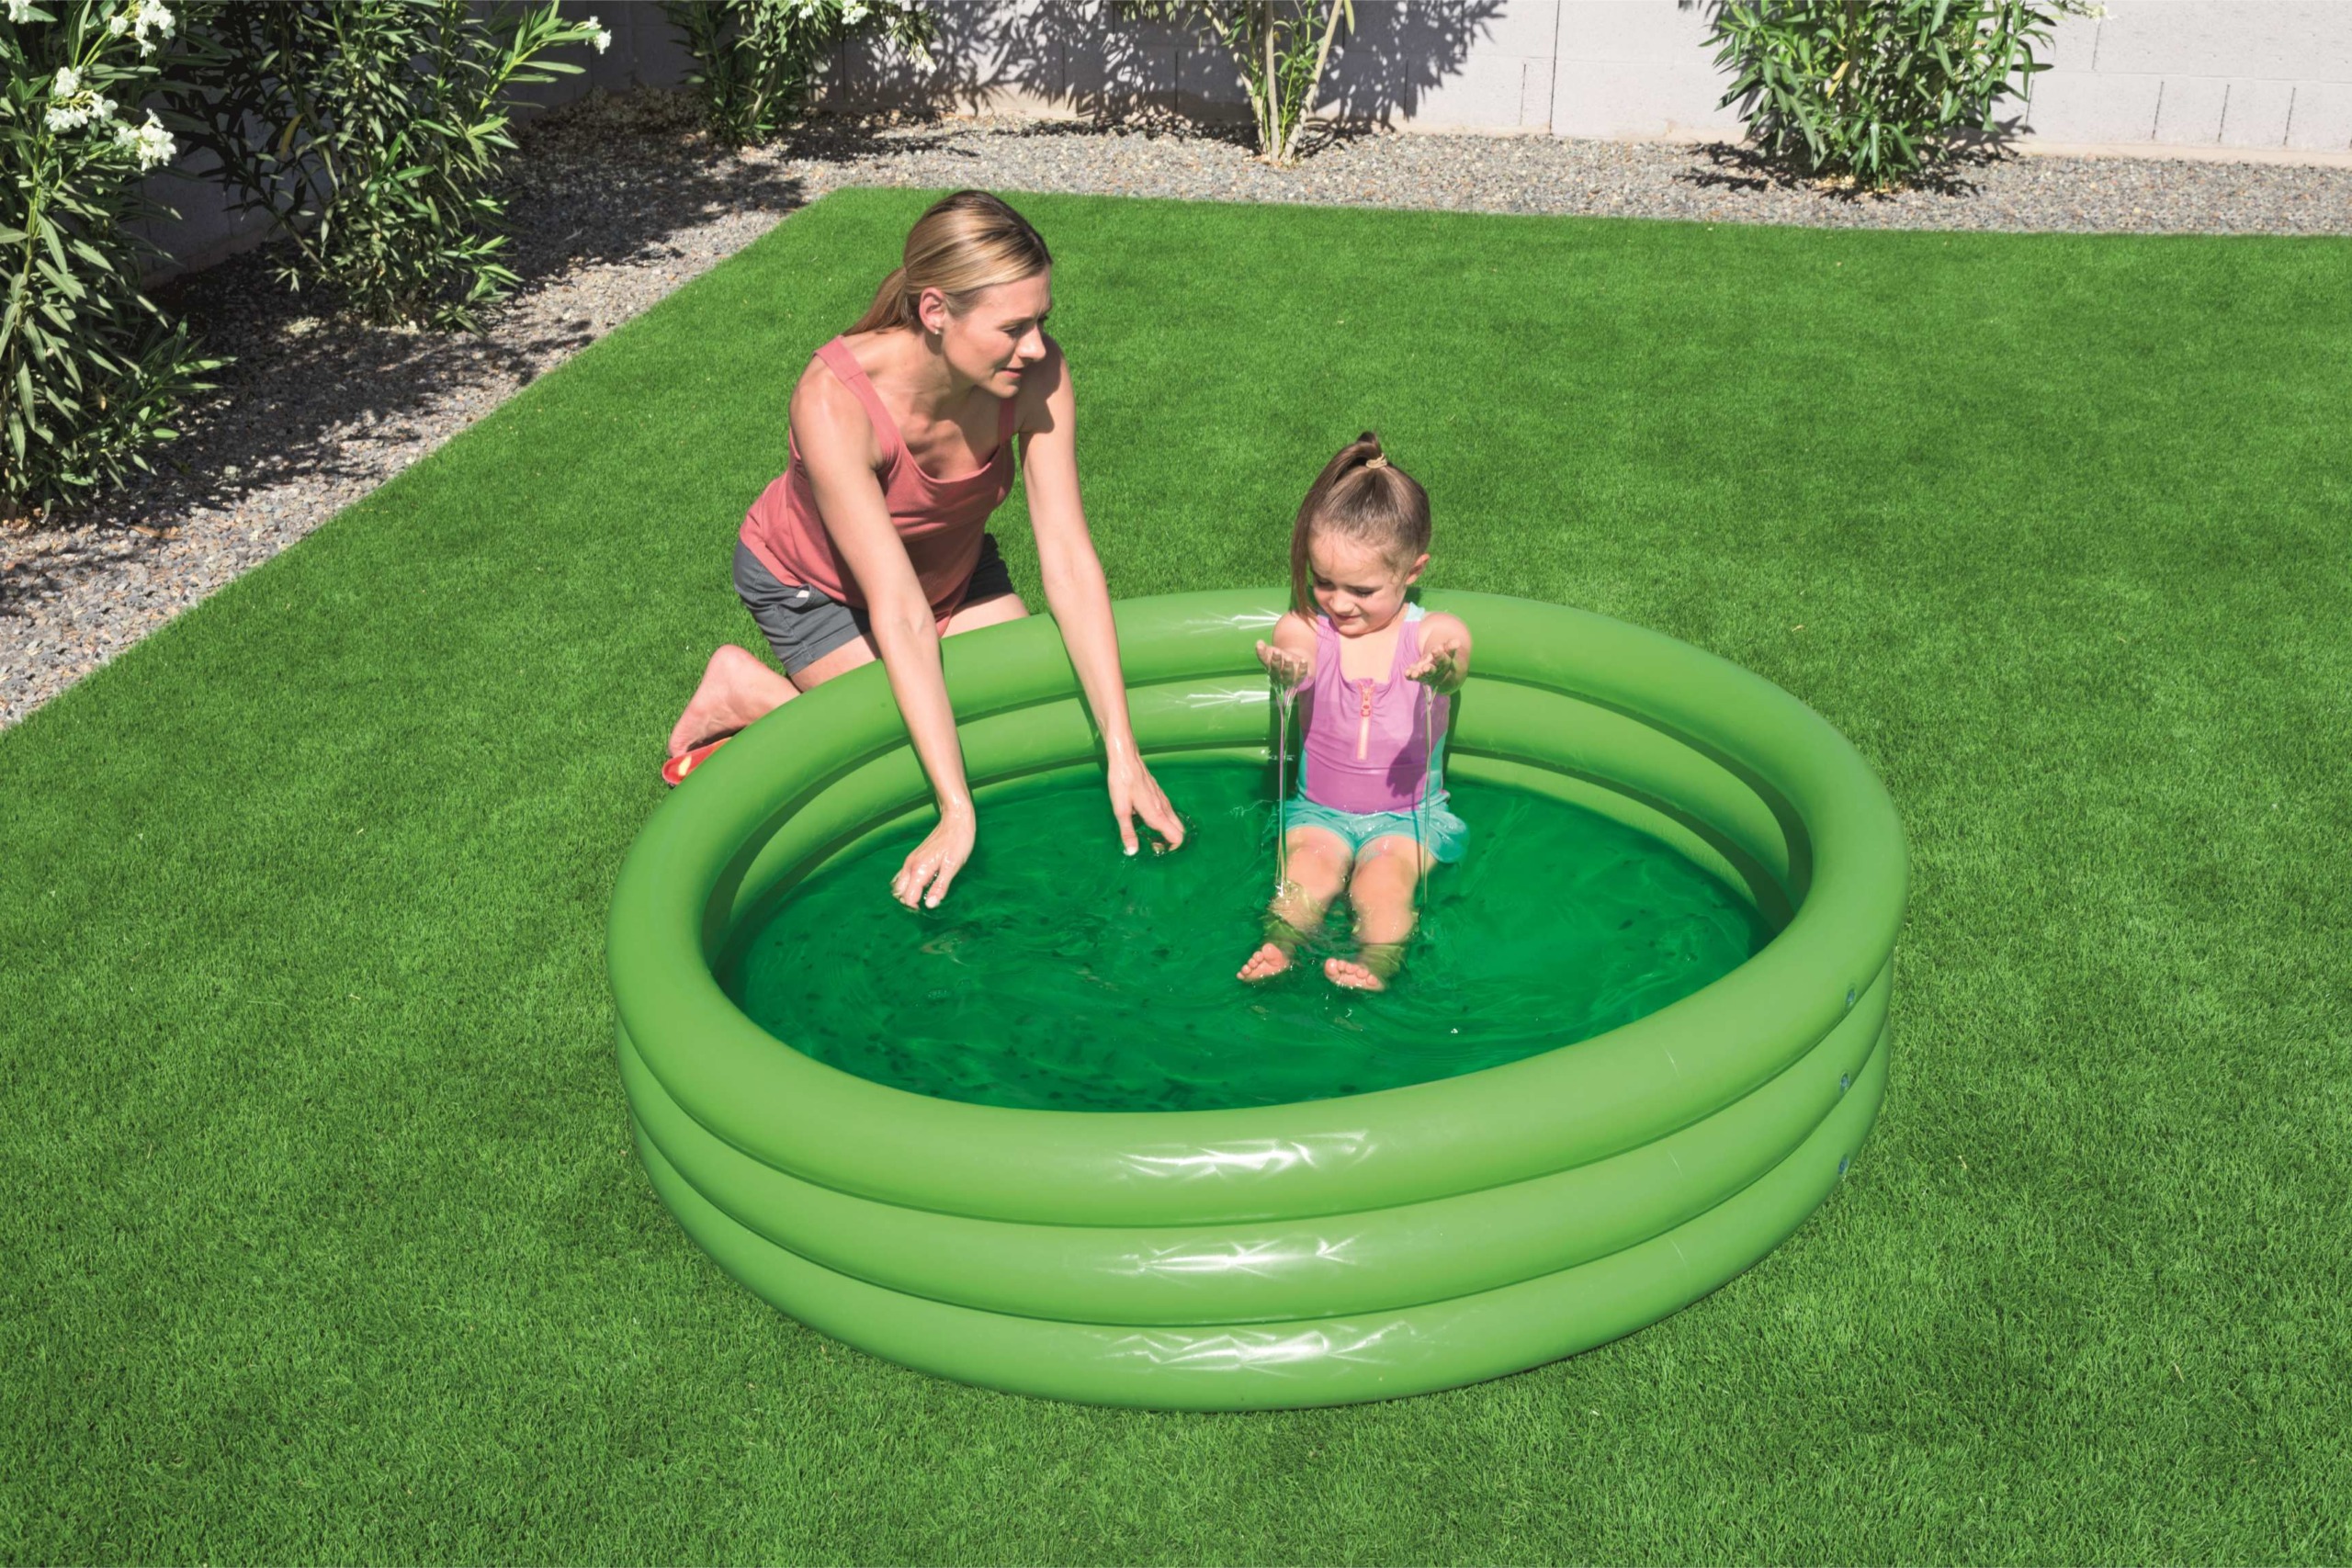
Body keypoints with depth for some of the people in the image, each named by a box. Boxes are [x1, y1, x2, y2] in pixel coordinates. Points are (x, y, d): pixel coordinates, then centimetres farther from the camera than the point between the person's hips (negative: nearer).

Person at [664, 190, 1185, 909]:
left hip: (951, 563, 5)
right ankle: (749, 693, 9)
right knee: (917, 760, -14)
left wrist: (1122, 754, -32)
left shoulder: (1036, 374, -29)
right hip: (812, 583, -5)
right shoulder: (834, 402, -41)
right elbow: (900, 615, -41)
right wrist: (957, 812, -42)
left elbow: (1068, 559, -28)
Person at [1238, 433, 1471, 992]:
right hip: (1319, 809, 1)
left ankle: (1379, 966, -44)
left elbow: (1453, 661, -32)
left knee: (1382, 878, -28)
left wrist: (1441, 672, -58)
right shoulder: (1305, 631, -7)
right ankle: (1279, 947, -42)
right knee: (1311, 863, -28)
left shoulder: (1434, 635, -8)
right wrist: (1286, 671, -57)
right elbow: (1294, 656, -30)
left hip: (1410, 813, -1)